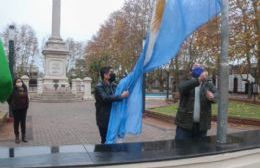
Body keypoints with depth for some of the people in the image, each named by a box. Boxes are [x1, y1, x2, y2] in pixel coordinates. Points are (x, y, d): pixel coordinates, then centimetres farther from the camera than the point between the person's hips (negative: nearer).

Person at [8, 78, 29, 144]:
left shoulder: (24, 88, -1)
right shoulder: (13, 89, -11)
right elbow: (9, 99, -1)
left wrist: (27, 105, 4)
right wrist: (12, 105, 0)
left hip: (24, 108, 3)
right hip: (15, 109, -3)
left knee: (23, 122, 9)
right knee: (16, 122, 7)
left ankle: (24, 136, 18)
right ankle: (17, 137, 16)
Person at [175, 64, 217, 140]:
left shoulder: (208, 84, 9)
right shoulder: (186, 82, 3)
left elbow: (217, 94, -7)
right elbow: (182, 88, -21)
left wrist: (213, 97, -31)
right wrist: (198, 80, -33)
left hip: (202, 126, 2)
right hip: (184, 124, -2)